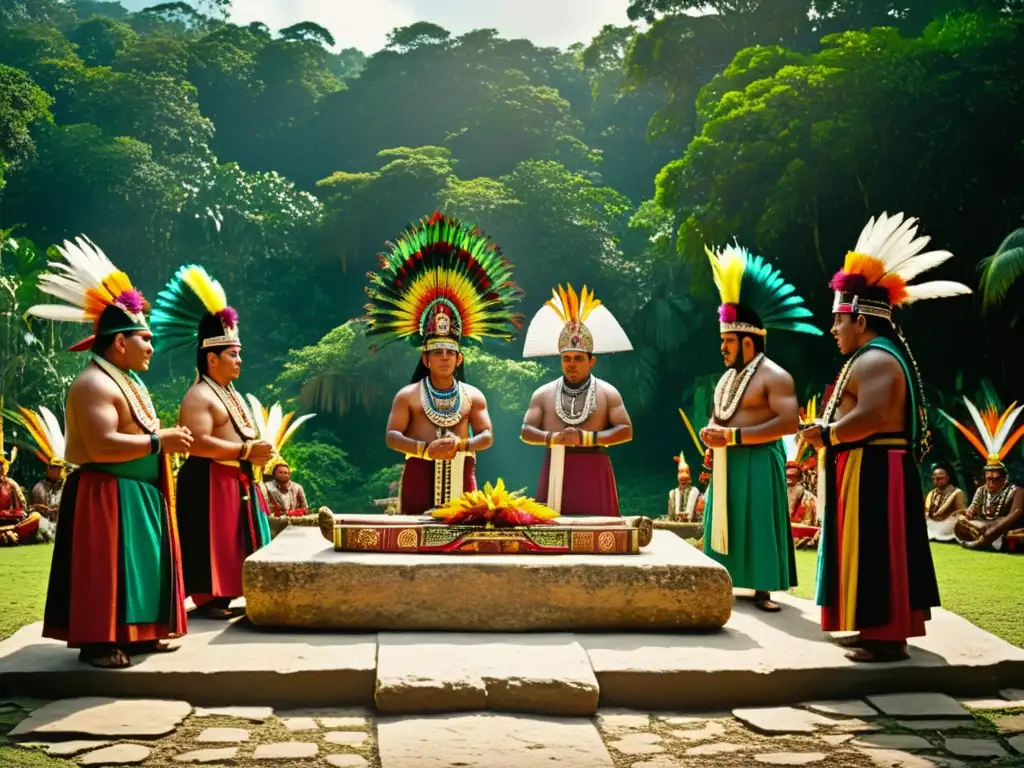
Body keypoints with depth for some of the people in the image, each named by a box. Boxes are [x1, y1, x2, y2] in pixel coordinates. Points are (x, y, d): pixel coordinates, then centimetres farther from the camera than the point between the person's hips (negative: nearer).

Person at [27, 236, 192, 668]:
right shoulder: (95, 383, -17)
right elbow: (102, 447, -28)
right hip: (106, 498, -10)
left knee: (136, 566, 13)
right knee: (106, 570, -6)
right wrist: (160, 441, -24)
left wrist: (166, 441, 10)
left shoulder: (128, 380, 17)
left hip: (137, 497, 10)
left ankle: (135, 633, 21)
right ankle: (97, 642, 0)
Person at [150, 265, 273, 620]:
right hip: (210, 482, -10)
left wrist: (256, 452, 7)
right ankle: (207, 599, -1)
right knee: (213, 541, -7)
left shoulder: (231, 393, 18)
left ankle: (223, 596, 20)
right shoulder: (199, 397, -15)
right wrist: (247, 451, -24)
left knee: (230, 542, 13)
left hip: (237, 480, 10)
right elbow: (199, 444, -25)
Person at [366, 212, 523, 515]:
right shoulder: (407, 395, 5)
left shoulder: (473, 396, 11)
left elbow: (486, 436, 8)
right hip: (420, 473, -2)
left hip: (461, 474, 2)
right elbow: (391, 436, 0)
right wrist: (425, 449, -15)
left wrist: (461, 445, -13)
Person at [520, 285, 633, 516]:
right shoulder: (544, 394, 10)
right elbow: (526, 432, 5)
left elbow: (626, 431, -1)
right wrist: (554, 438, -13)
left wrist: (588, 438, -12)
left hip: (594, 473, -1)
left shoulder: (607, 393, 7)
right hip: (556, 472, 1)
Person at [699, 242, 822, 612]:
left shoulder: (774, 376, -12)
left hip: (757, 464, -8)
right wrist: (710, 432, 0)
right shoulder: (727, 378, 16)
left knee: (757, 525, -5)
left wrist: (734, 436, -23)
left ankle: (763, 590, 1)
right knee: (728, 524, 11)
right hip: (726, 464, 8)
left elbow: (789, 423, -22)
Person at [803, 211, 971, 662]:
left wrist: (826, 434, -16)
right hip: (872, 471, 11)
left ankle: (888, 638, -3)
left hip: (872, 473, -11)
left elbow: (872, 416, -28)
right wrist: (831, 429, 12)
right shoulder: (875, 357, 18)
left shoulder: (875, 360, -16)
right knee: (874, 553, 14)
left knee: (875, 552, -7)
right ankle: (881, 629, 21)